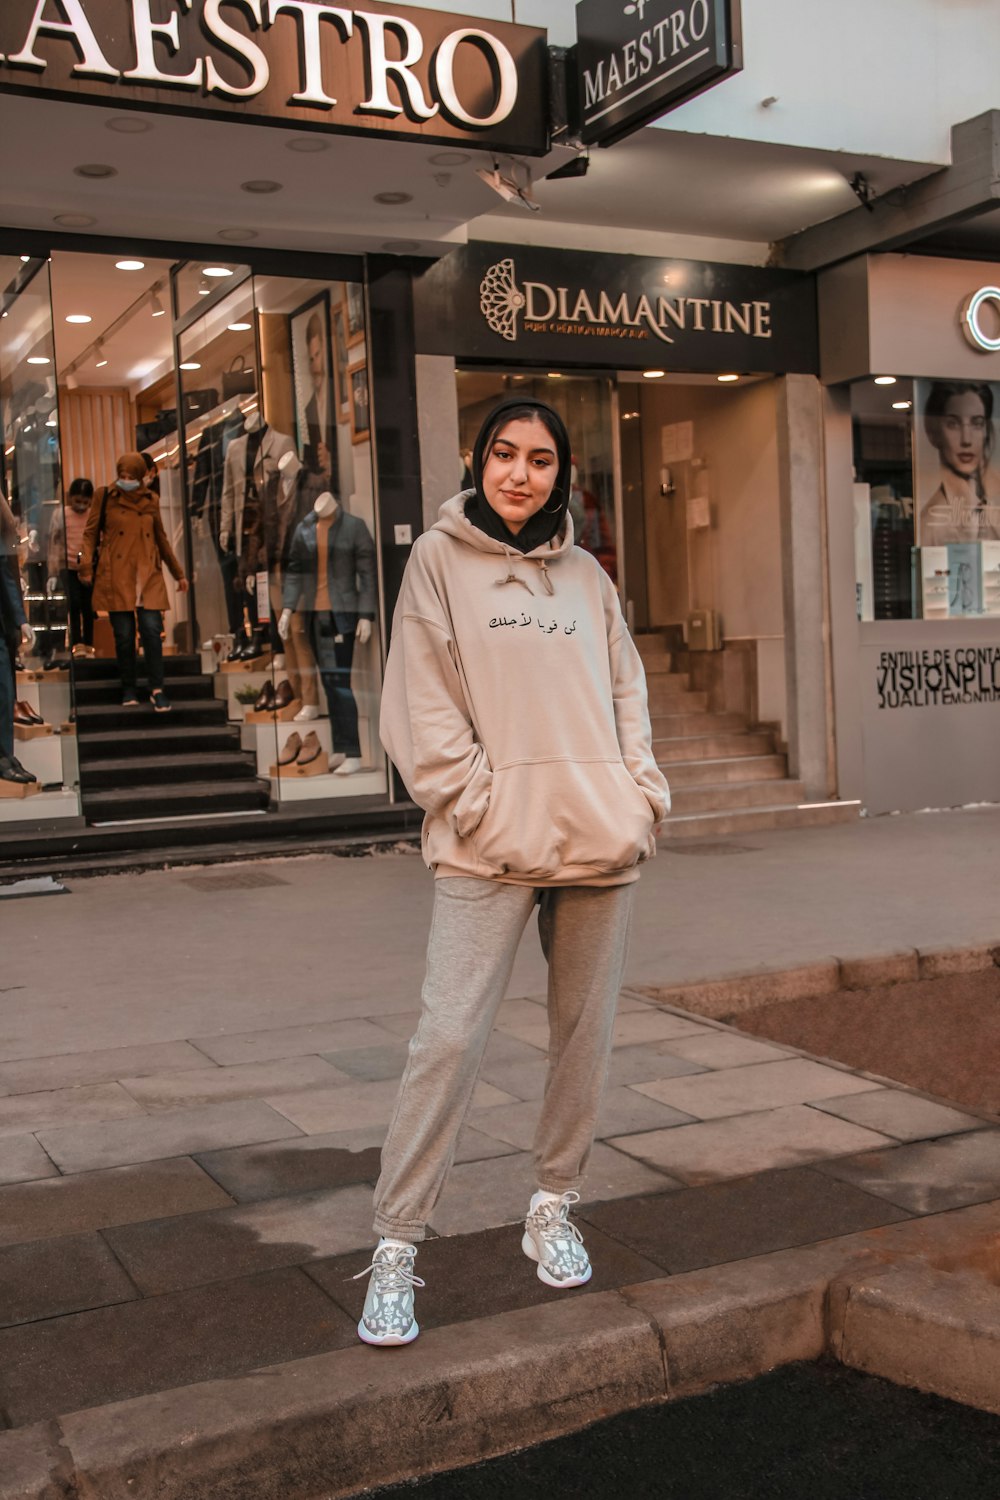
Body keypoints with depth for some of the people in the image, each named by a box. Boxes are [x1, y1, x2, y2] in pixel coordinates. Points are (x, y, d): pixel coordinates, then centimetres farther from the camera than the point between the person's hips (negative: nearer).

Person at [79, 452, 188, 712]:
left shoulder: (151, 500, 13)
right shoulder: (104, 497, 5)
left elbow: (161, 539, 21)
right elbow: (91, 533, 4)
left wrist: (178, 574, 23)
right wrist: (86, 566, -10)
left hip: (148, 575, 2)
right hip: (116, 576, -2)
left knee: (151, 630, -9)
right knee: (124, 634, -2)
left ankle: (157, 690, -3)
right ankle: (128, 690, 10)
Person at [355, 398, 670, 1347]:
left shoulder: (585, 576, 15)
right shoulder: (439, 559, 3)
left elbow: (627, 697, 17)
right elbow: (425, 709, -4)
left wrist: (643, 802, 2)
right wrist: (489, 817, -13)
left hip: (602, 843, 5)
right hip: (489, 850, -4)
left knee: (584, 1035, 10)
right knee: (449, 1037, -10)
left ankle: (552, 1209, 27)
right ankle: (395, 1249, 0)